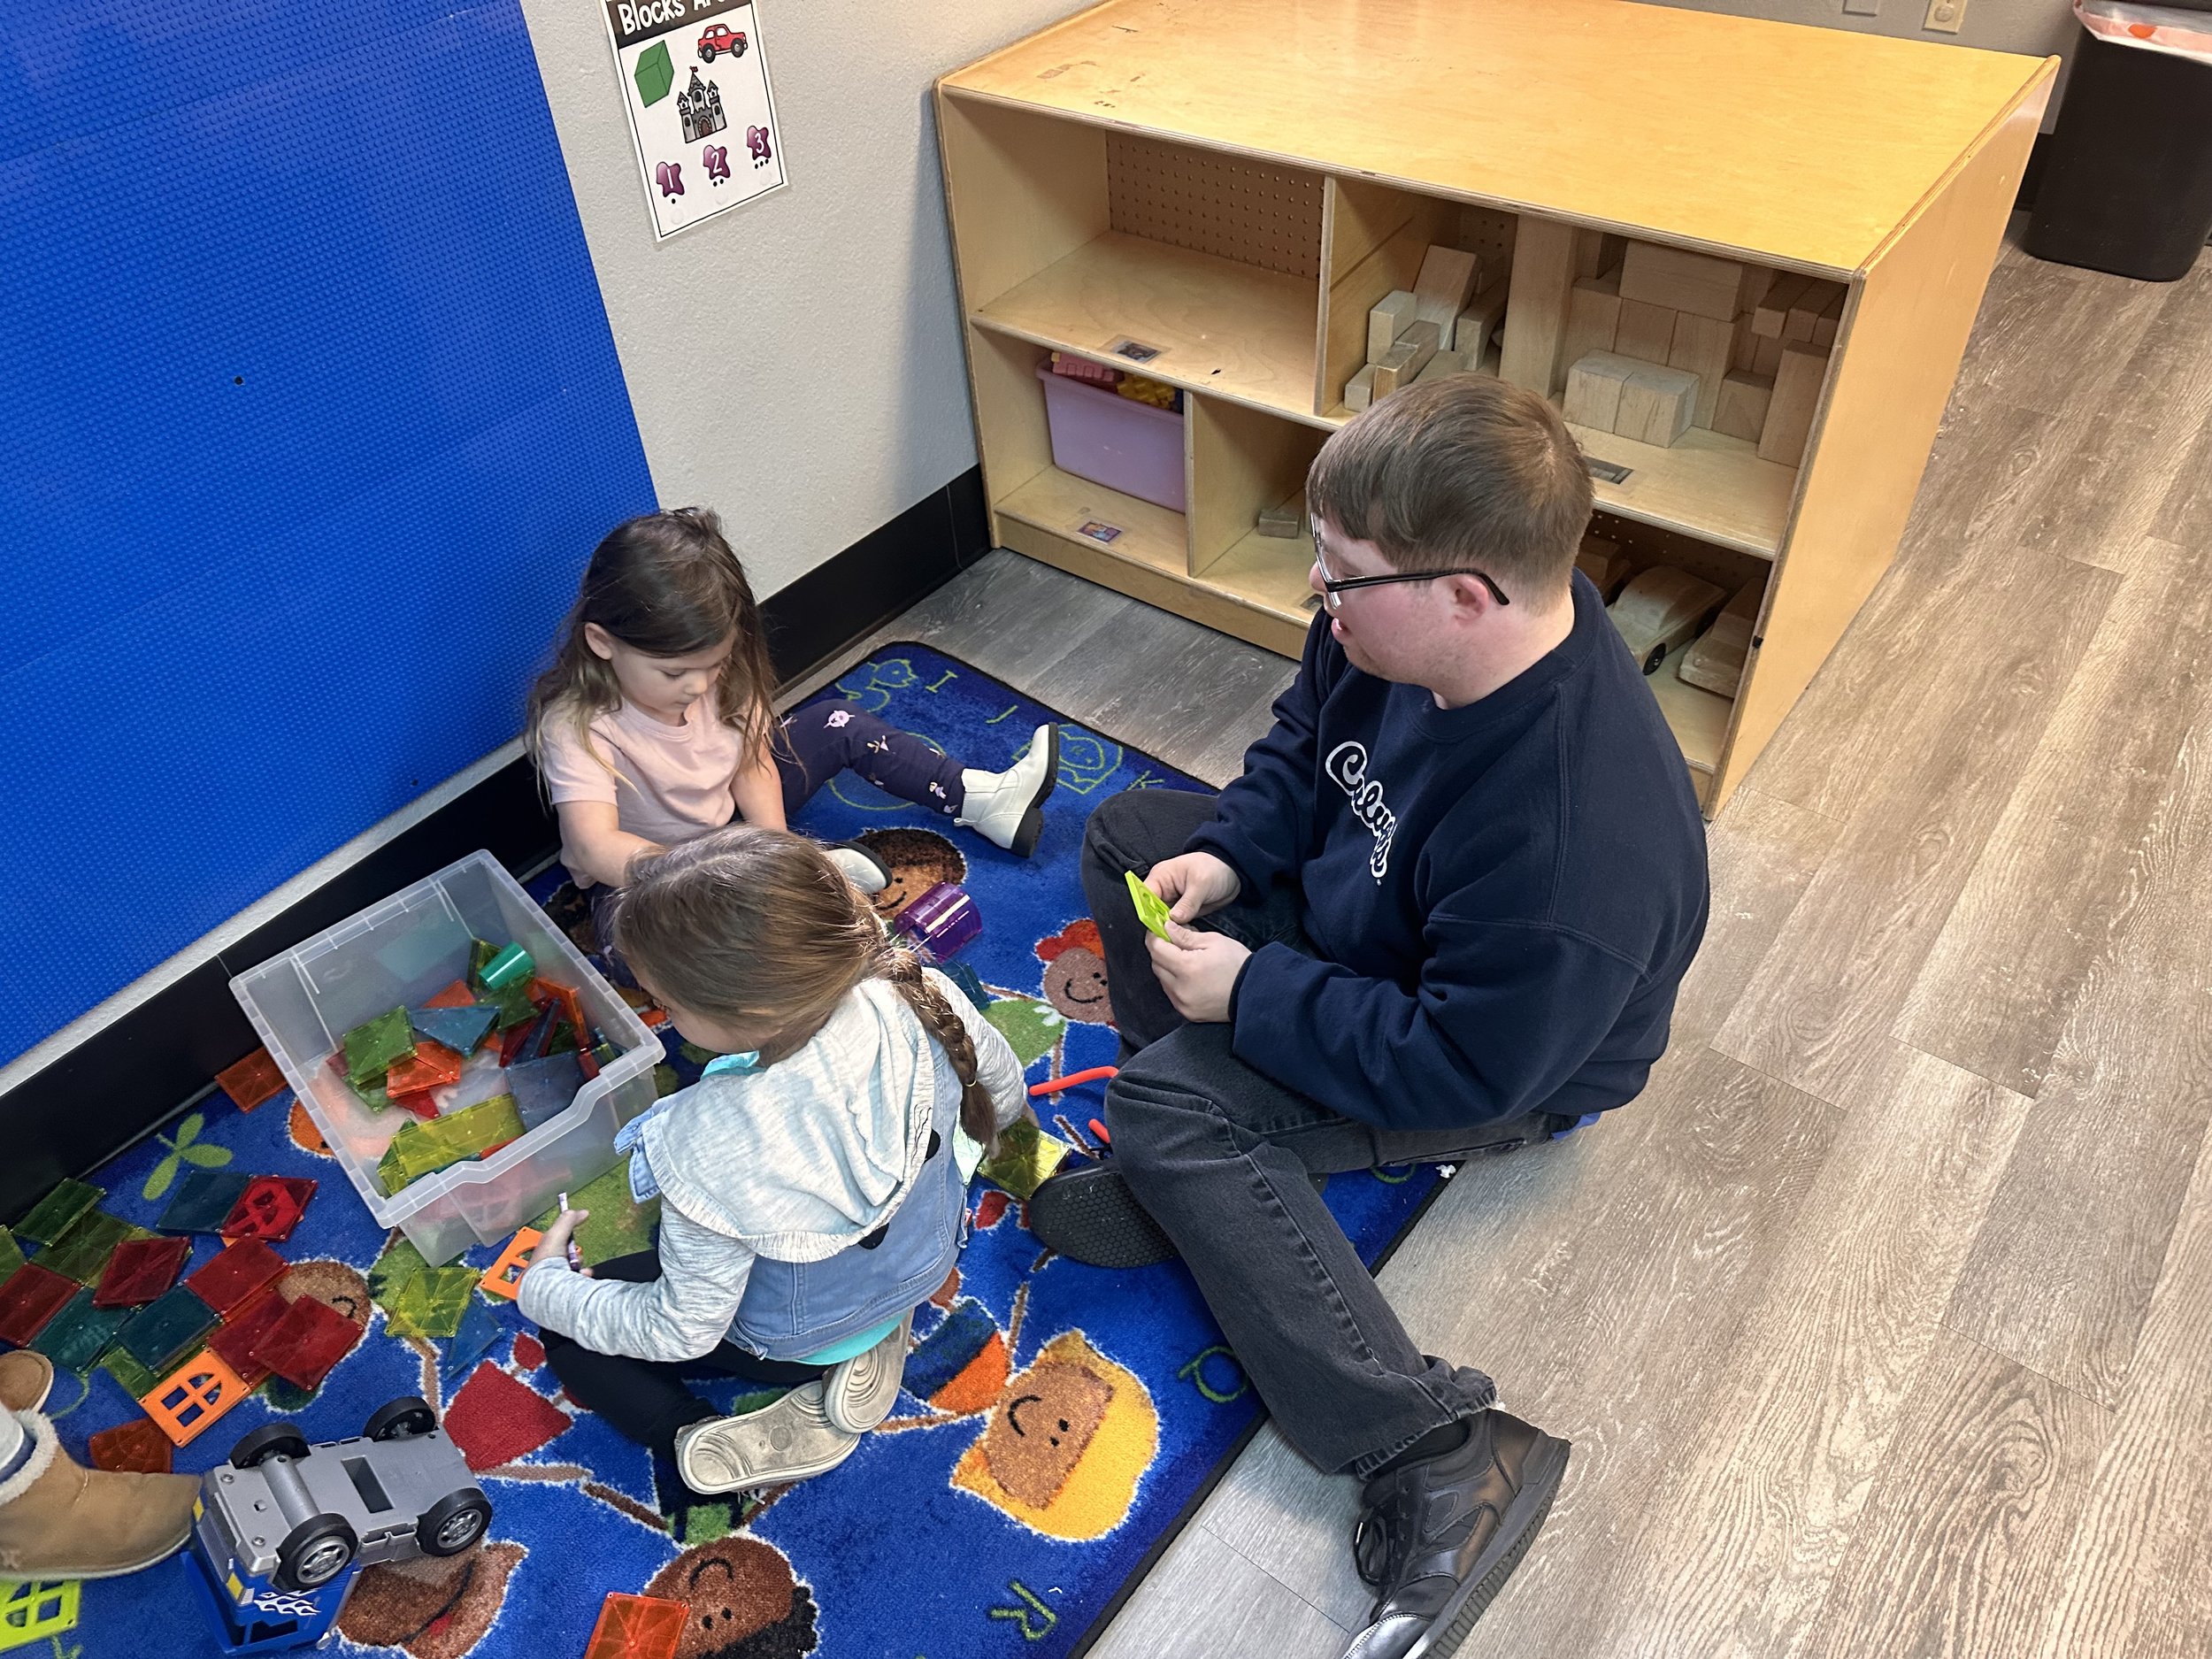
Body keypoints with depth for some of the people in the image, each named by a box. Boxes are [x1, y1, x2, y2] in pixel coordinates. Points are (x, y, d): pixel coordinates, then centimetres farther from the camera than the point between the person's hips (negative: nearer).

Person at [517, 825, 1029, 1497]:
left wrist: (544, 1285, -5)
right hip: (925, 1261, 4)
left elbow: (678, 1332, -22)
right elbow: (1005, 1097, -5)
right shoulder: (921, 997, -29)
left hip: (798, 1339, -4)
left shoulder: (713, 1149, -41)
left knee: (569, 1338, 18)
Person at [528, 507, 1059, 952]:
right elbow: (593, 846, -46)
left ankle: (984, 802, 3)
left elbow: (752, 764, -10)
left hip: (730, 820, 6)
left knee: (840, 726, -2)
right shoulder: (576, 727, -33)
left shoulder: (715, 669, -15)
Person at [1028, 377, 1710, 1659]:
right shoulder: (1406, 626, -18)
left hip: (1506, 1063, -9)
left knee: (1169, 1108, -24)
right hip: (1353, 901, 9)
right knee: (1128, 829, 9)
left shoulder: (1570, 852, -41)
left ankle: (1442, 1455, -21)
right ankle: (1187, 1177, -2)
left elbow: (1455, 1067, -30)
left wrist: (1250, 995, -24)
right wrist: (1227, 852, -12)